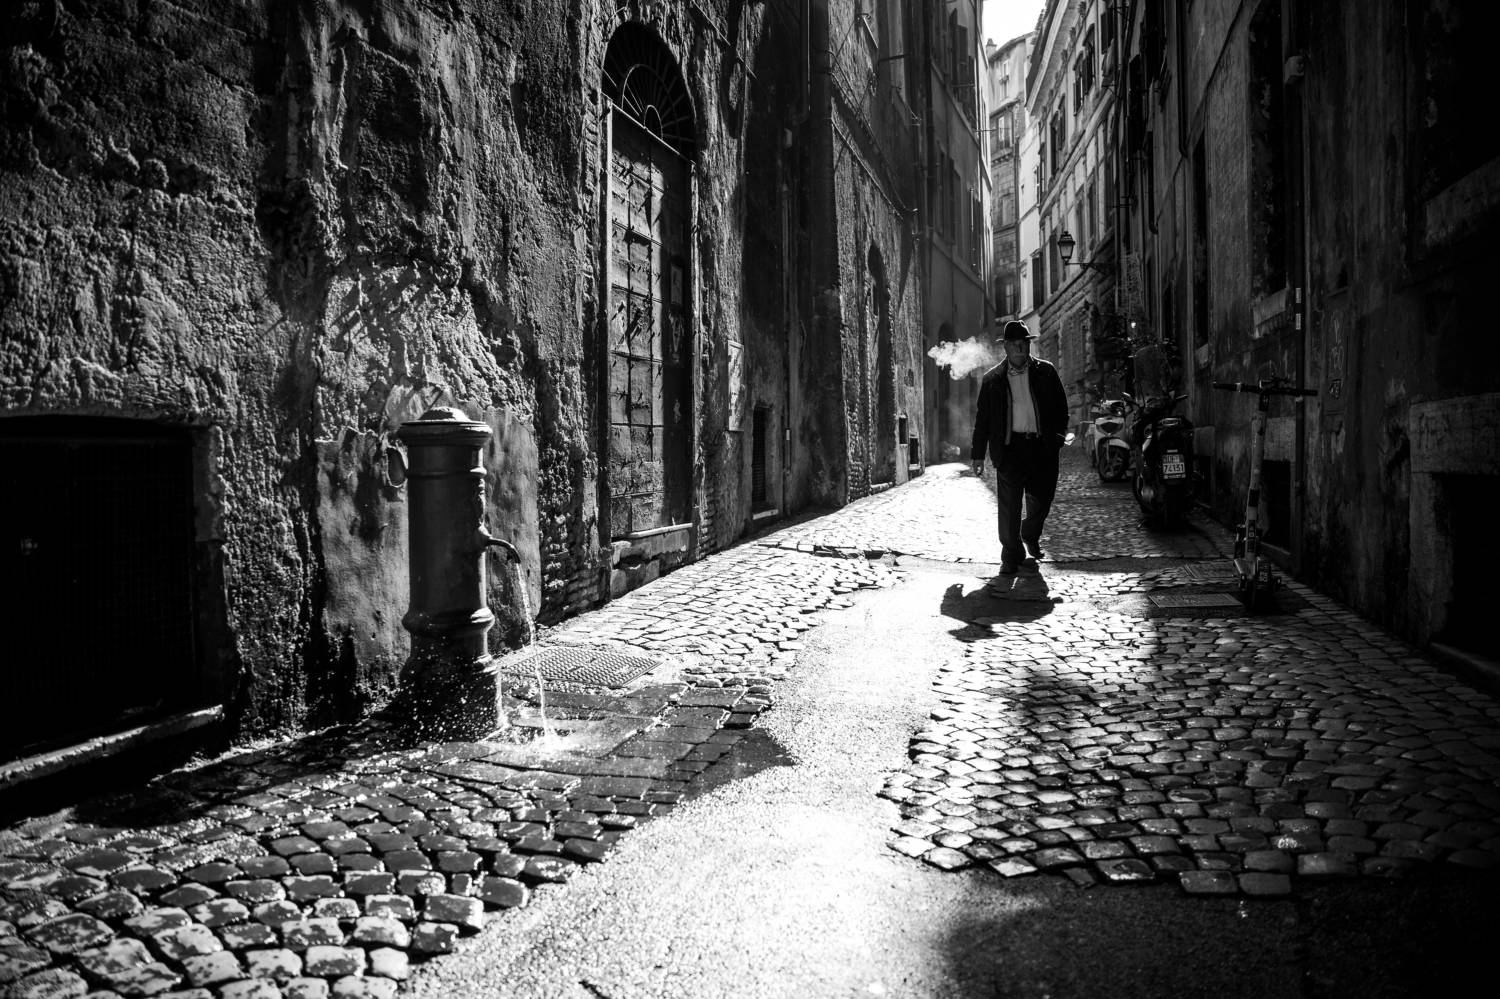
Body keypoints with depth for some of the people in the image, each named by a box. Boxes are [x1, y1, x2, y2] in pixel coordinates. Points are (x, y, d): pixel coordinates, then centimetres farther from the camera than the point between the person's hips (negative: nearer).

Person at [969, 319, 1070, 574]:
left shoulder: (1046, 372, 9)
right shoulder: (993, 378, 7)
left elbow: (1061, 407, 11)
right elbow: (982, 418, 8)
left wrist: (1058, 435, -3)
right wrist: (978, 453, 5)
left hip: (1042, 447, 1)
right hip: (1009, 446, -1)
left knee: (1041, 499, 9)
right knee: (1008, 505, -3)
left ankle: (1031, 536, 38)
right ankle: (1011, 556, 8)